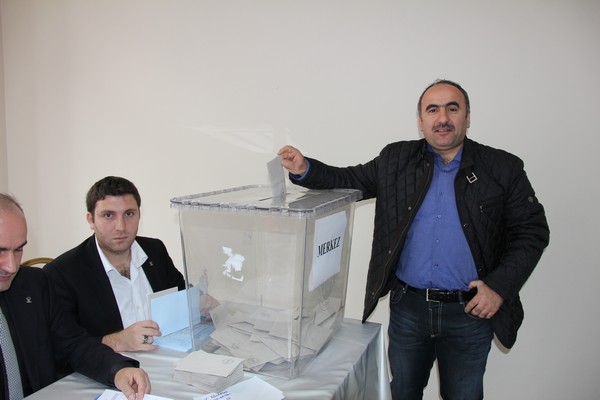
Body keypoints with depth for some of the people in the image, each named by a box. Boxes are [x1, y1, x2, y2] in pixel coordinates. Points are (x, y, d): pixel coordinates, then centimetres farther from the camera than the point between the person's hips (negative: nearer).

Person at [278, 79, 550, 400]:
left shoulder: (503, 169, -3)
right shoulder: (396, 160, 2)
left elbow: (532, 231, 0)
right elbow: (351, 180, 5)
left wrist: (500, 286, -10)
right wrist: (305, 169, -14)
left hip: (470, 312, -1)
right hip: (408, 307, 2)